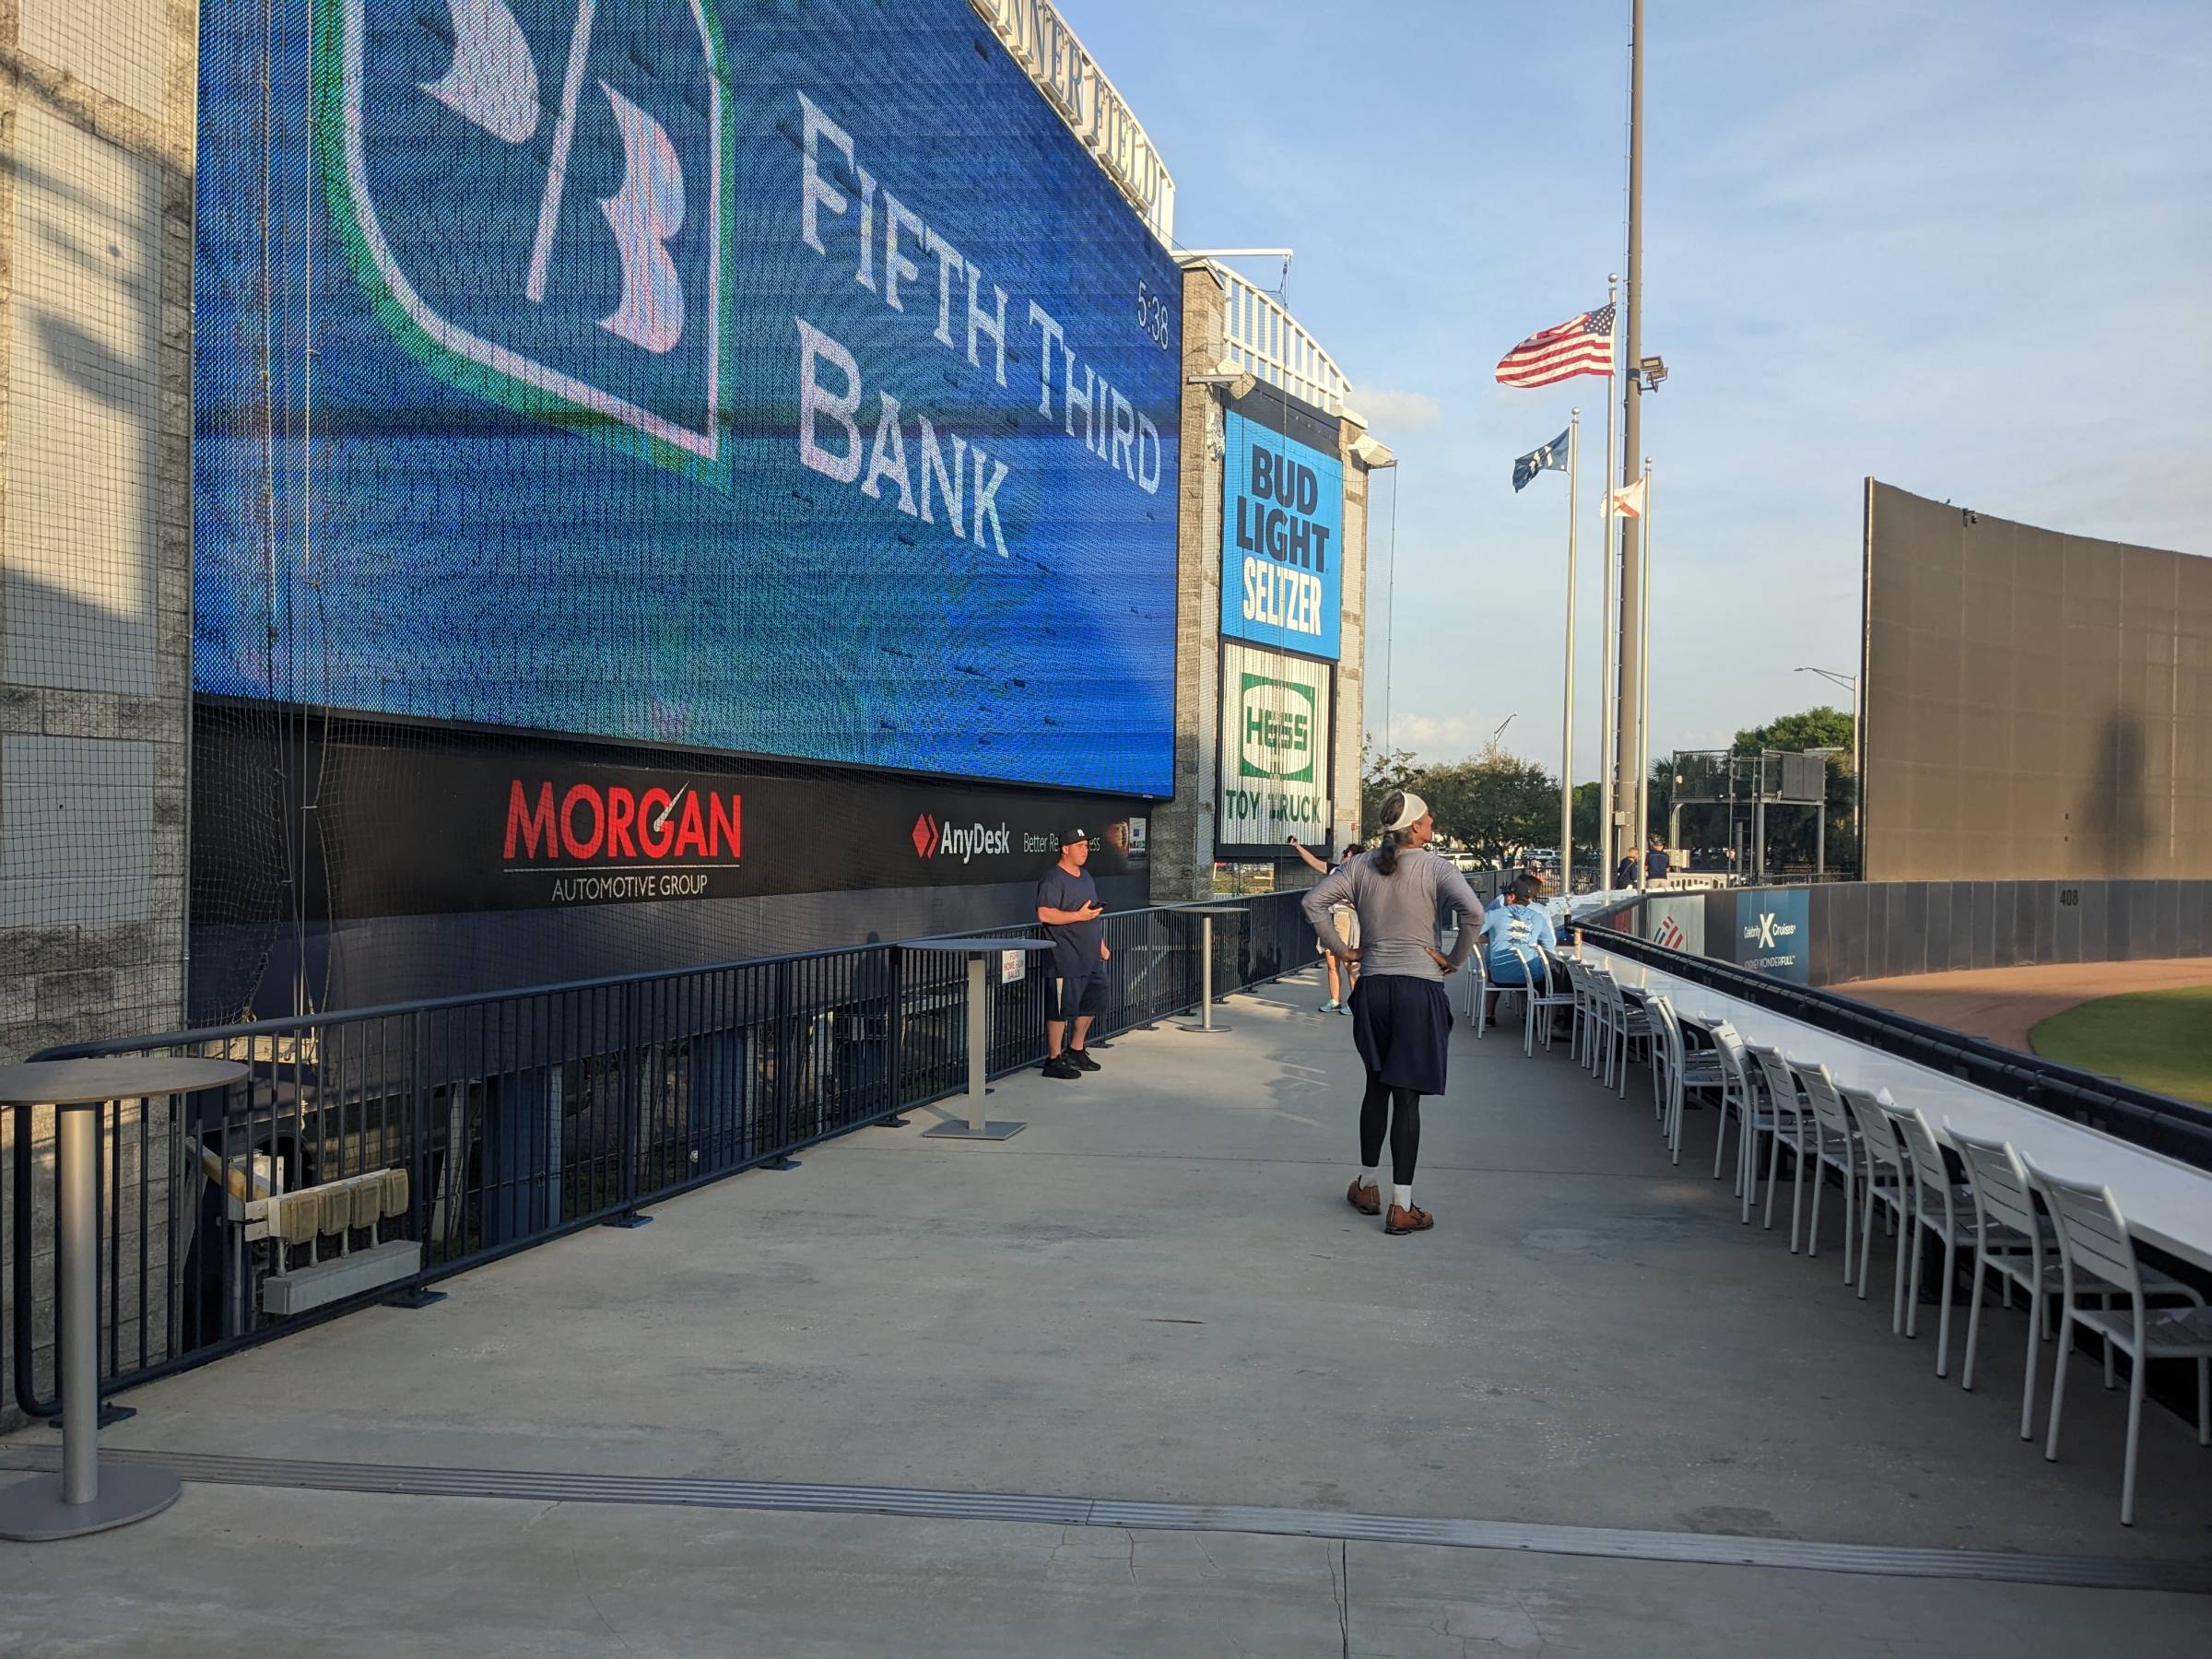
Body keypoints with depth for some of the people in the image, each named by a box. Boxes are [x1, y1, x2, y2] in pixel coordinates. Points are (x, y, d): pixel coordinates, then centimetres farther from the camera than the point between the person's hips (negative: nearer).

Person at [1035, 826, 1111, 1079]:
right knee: (1063, 1008, -5)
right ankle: (1053, 1060, 3)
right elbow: (1044, 914, -22)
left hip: (1091, 958, 9)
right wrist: (1079, 916, -22)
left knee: (1092, 1002, 15)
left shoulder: (1085, 876, 17)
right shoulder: (1053, 879, -13)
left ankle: (1076, 1051, 29)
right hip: (1067, 960, -9)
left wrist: (1101, 944, 23)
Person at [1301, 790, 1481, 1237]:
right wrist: (1455, 960, -7)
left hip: (1373, 986, 4)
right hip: (1419, 987, -4)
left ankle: (1367, 1187, 30)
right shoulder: (1433, 866, -6)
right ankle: (1401, 1208, 0)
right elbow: (1473, 911, -20)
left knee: (1377, 1087, 19)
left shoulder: (1362, 866, 5)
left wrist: (1340, 949, 6)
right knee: (1407, 1095, -2)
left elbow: (1314, 901, -2)